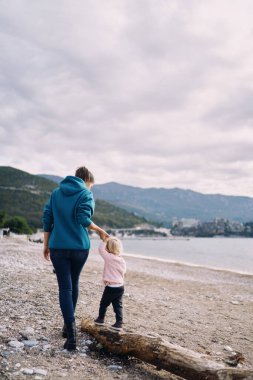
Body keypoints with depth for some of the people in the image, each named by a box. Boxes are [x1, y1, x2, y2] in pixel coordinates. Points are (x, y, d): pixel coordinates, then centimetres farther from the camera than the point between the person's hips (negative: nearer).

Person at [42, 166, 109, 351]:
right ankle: (68, 325, 31)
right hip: (79, 247, -1)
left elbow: (47, 218, 7)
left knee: (65, 287, 2)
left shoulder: (56, 192, 9)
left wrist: (46, 245, 12)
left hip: (58, 247, 2)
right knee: (73, 284, 19)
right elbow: (83, 219, -19)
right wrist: (99, 230, -3)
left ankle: (71, 332, -9)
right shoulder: (86, 194, -4)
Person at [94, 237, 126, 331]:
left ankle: (100, 319, 28)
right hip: (120, 286, 6)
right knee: (118, 305, 8)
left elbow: (101, 249, -11)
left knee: (104, 303, 14)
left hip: (110, 287, -6)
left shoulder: (109, 257, -14)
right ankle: (119, 323, 4)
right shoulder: (122, 260, 6)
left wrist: (104, 241, -2)